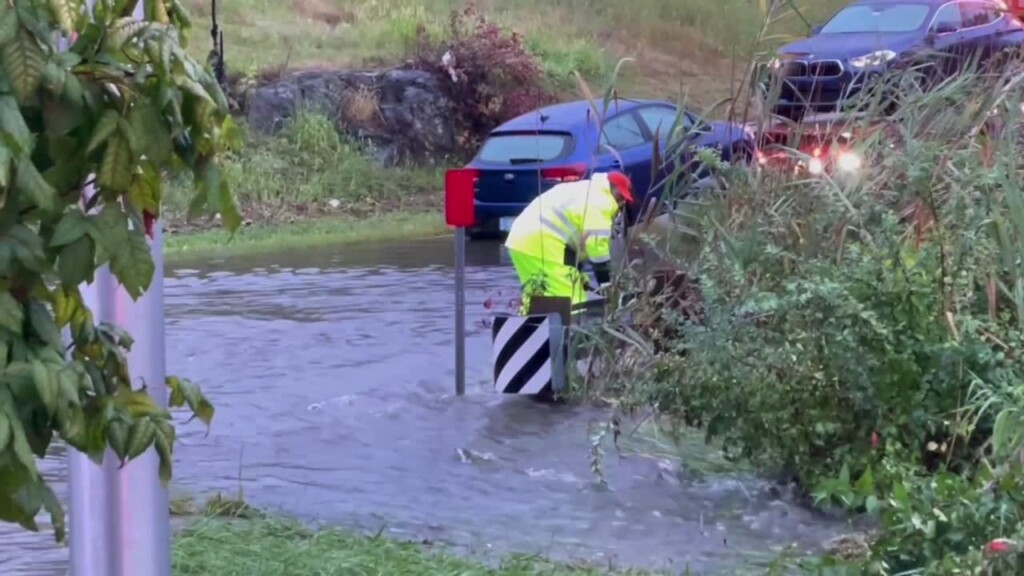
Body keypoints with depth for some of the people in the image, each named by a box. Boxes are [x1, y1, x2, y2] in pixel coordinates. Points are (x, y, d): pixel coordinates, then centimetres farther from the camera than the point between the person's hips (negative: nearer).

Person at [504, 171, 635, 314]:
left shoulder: (586, 193, 28)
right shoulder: (599, 201, -6)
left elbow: (582, 239, 30)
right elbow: (597, 244, -14)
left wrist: (578, 274, 26)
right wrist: (605, 281, -10)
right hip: (542, 245, -11)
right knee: (568, 301, -10)